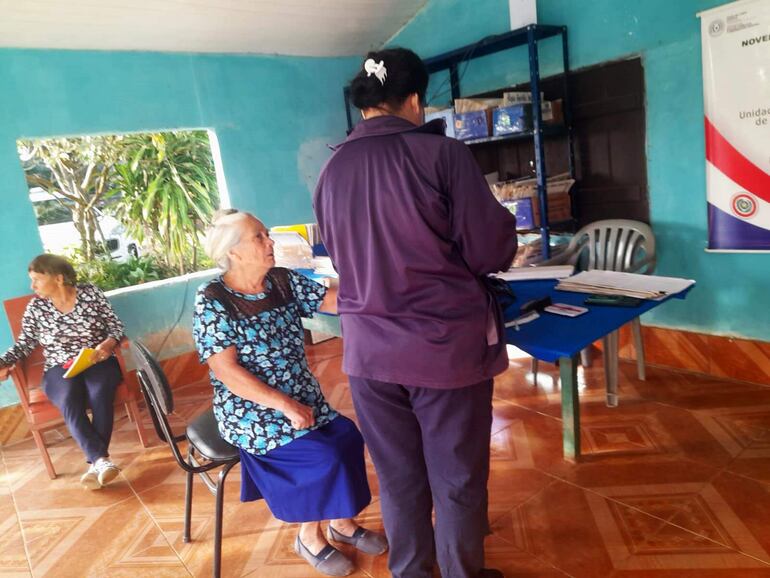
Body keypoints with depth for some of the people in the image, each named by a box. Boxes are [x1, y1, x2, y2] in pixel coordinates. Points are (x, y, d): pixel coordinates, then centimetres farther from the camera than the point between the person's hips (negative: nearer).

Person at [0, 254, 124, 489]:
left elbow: (116, 326, 1)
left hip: (97, 362, -1)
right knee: (69, 401, -33)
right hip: (60, 368, 1)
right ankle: (102, 460, -41)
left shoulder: (90, 293, 0)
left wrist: (108, 344, -18)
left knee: (99, 394, -34)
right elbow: (24, 344, 9)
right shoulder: (35, 307, 5)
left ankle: (95, 464, -33)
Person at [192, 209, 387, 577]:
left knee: (348, 436, -15)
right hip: (250, 411, -5)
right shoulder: (212, 300, -13)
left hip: (303, 397, 6)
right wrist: (284, 404, -25)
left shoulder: (283, 282, 2)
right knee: (323, 455, -20)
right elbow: (226, 371, -20)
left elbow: (337, 300, -5)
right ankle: (309, 537, 7)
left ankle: (342, 522, 10)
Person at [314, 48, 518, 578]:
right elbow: (490, 251, -9)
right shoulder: (443, 153, -11)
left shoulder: (331, 171, 3)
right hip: (447, 343, -4)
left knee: (397, 475, 19)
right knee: (457, 477, 14)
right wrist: (504, 228, 13)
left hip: (369, 348, 5)